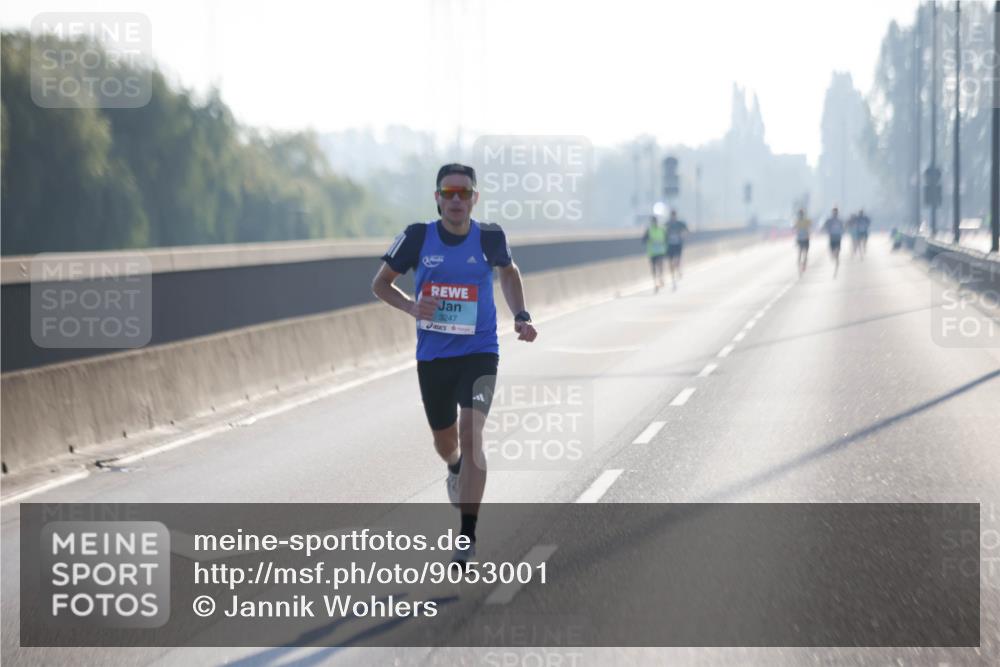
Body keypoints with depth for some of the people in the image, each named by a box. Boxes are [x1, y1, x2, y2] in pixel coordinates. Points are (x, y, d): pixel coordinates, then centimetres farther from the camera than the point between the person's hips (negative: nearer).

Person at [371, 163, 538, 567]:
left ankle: (467, 534, -16)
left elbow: (508, 272, 16)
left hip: (479, 352, -2)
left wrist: (520, 316, 3)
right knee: (445, 443, 17)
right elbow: (380, 283, 3)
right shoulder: (418, 236, -8)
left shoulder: (489, 237, -6)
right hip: (432, 356, 2)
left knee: (471, 435, -20)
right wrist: (411, 307, -16)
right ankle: (456, 471, 57)